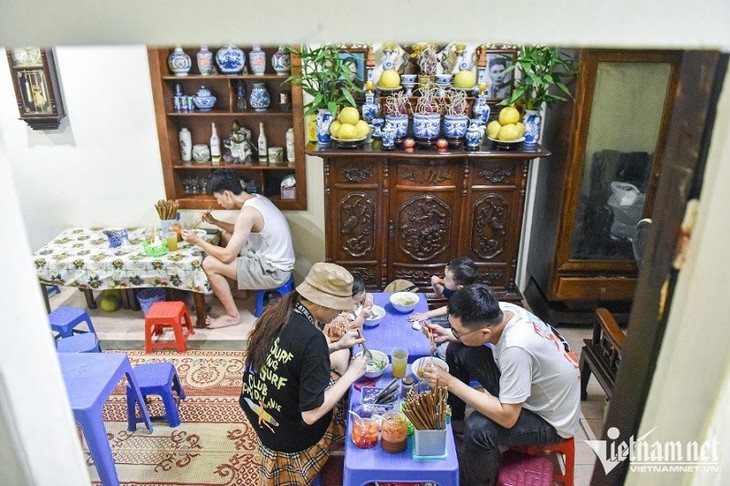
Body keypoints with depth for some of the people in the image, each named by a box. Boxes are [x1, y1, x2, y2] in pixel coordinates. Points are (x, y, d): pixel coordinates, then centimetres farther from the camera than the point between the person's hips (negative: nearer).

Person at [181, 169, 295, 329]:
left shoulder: (247, 213, -25)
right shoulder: (256, 198, 4)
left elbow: (227, 256, -22)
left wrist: (197, 240, -9)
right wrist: (215, 222, 16)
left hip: (273, 271, -10)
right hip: (275, 260, 10)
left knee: (209, 264, -12)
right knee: (226, 236, 22)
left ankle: (233, 315, 4)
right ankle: (238, 288, 31)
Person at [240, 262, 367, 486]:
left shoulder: (277, 312, -7)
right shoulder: (311, 338, -31)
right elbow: (311, 414, -28)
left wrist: (337, 345, 7)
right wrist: (351, 374, -18)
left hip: (254, 411, 7)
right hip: (286, 436, -7)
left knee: (332, 378, 21)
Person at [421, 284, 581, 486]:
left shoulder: (516, 348, -40)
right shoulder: (501, 311, -17)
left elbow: (507, 417, -33)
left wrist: (450, 382, -31)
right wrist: (448, 334, -9)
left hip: (550, 419, -8)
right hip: (527, 387, 8)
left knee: (477, 428, -33)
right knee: (457, 350, 1)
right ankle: (454, 421, 22)